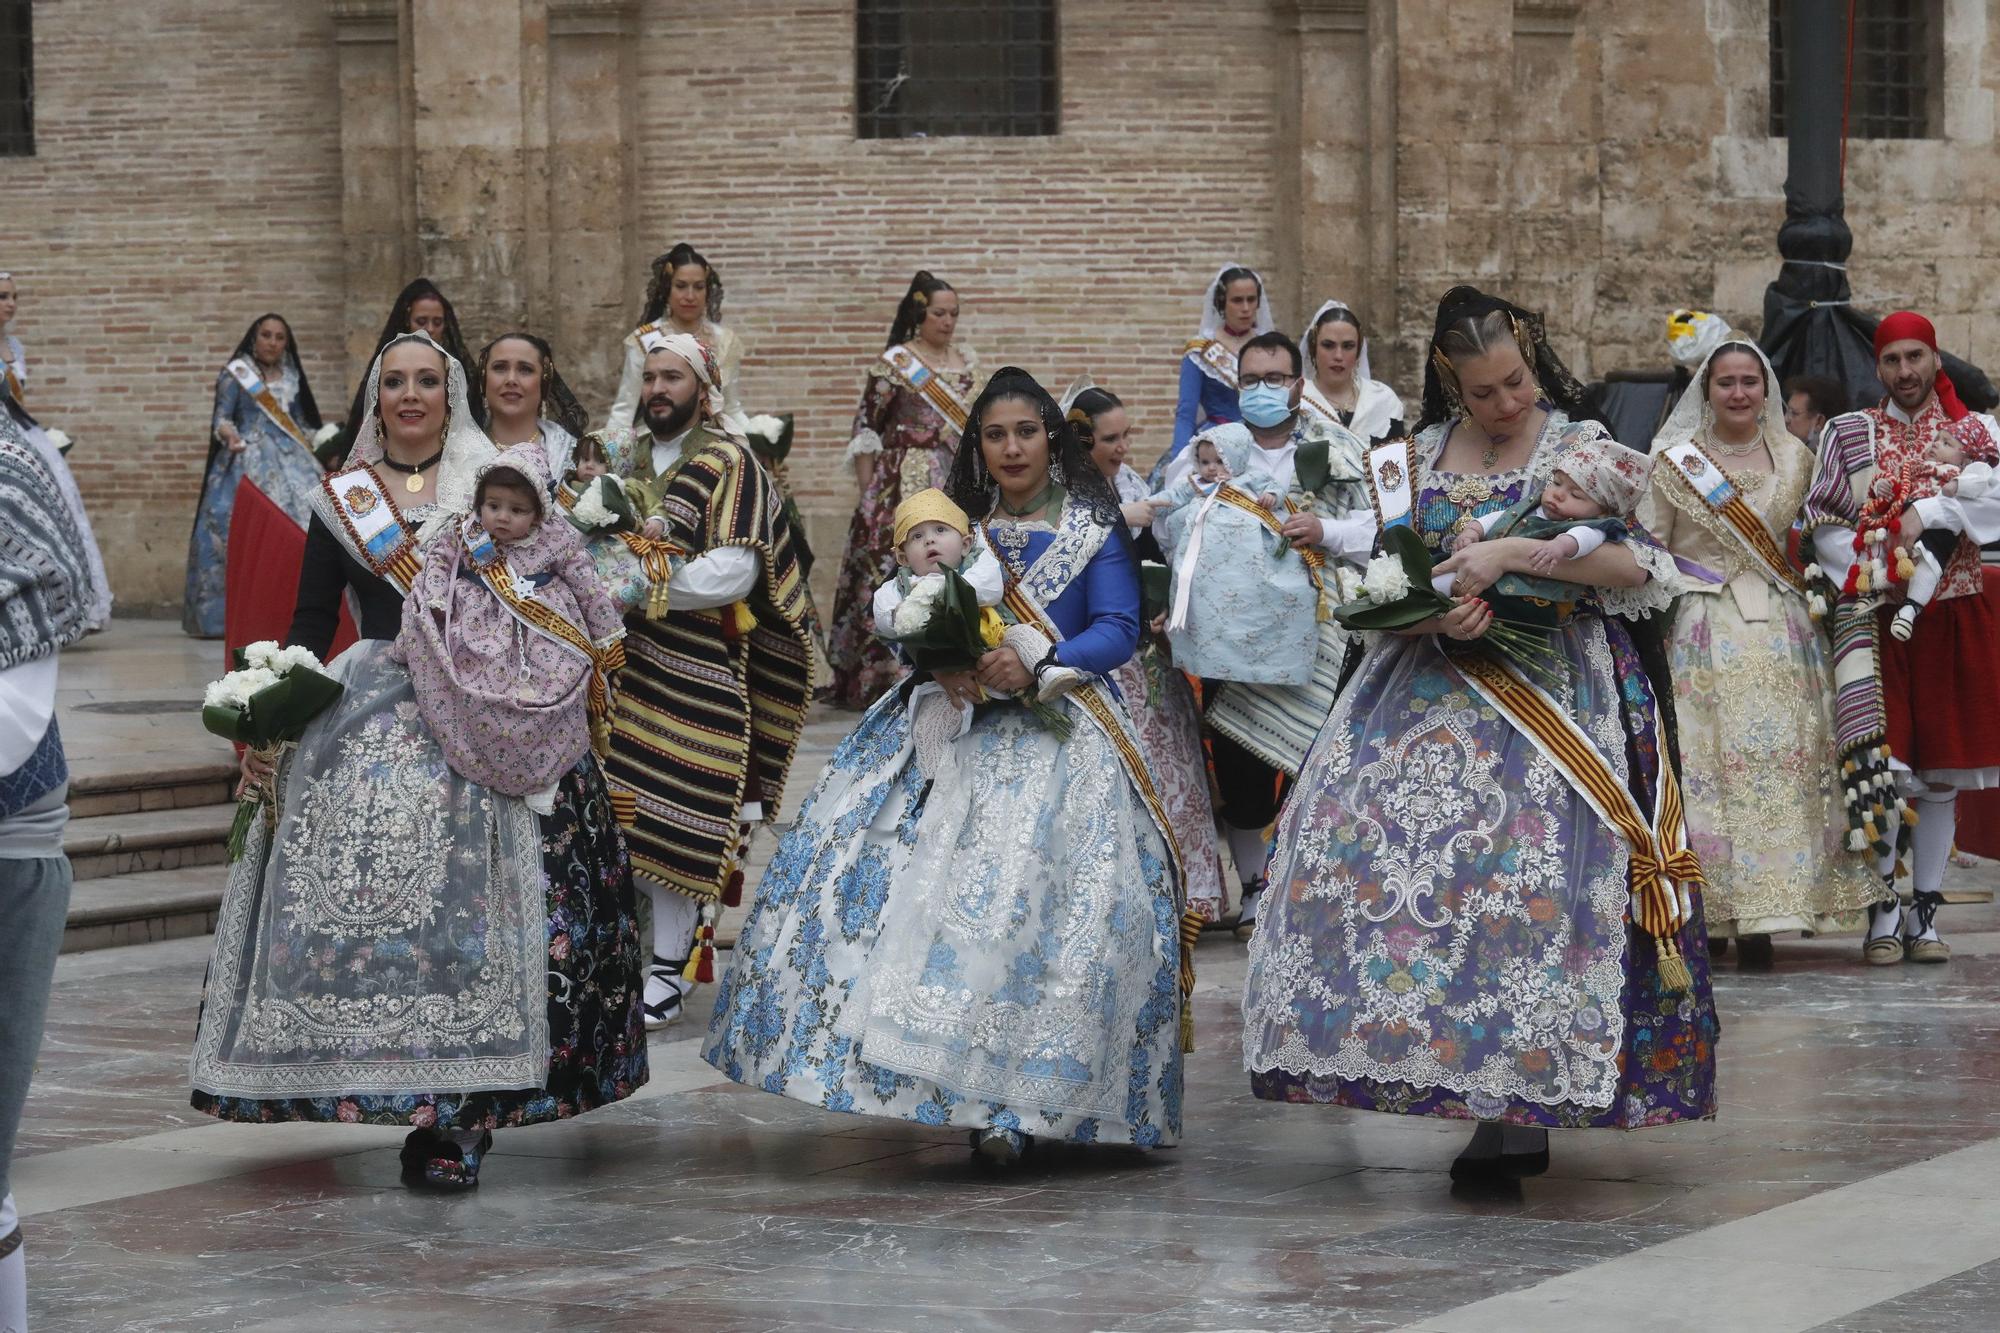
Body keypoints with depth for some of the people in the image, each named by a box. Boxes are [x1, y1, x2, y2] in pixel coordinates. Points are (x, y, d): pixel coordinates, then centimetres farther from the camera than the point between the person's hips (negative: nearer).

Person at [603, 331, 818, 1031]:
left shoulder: (728, 466, -7)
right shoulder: (625, 457, 14)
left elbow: (730, 577, -16)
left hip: (695, 670, -6)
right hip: (625, 659, 6)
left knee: (673, 815, -4)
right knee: (617, 810, 5)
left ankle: (668, 968, 3)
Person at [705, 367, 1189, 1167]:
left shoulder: (1094, 528, 4)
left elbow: (1119, 630, -5)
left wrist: (1035, 661, -20)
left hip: (1056, 732, -4)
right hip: (956, 723, 4)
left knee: (1030, 901, -16)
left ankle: (1010, 1105, -14)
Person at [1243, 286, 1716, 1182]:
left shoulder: (1582, 448, 3)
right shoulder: (1414, 459, 13)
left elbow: (1635, 565, -8)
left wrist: (1516, 554, -18)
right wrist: (1439, 611, -9)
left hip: (1552, 690, -4)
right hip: (1432, 690, 4)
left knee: (1527, 866, -18)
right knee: (1362, 842, -10)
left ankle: (1520, 1111, -16)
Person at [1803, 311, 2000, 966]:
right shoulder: (1848, 433, 10)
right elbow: (1822, 523, 4)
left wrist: (1930, 511, -18)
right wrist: (1875, 571, -11)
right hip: (1873, 615, -1)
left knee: (1942, 765, 3)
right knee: (1882, 764, -11)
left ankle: (1925, 911, 9)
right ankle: (1885, 910, -5)